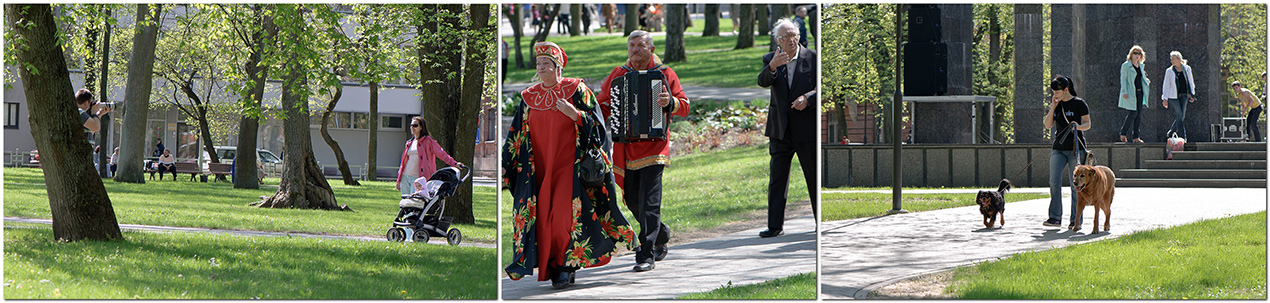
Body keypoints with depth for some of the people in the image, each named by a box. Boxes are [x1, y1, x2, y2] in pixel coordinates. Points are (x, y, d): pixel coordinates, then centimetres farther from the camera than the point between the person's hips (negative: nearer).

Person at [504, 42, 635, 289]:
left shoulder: (576, 90, 0)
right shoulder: (529, 98, 11)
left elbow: (596, 123, -1)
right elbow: (517, 136, 16)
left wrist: (573, 114, -18)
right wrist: (505, 166, 12)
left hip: (570, 166, -4)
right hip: (540, 170, 4)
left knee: (565, 215, -15)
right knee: (543, 219, -2)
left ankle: (567, 266, -5)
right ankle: (555, 269, 8)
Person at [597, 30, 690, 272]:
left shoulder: (664, 74, 1)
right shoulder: (618, 75, 10)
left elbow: (684, 106, -1)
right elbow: (604, 103, 20)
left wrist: (670, 102, -23)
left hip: (653, 145, -5)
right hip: (626, 146, 5)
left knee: (648, 201, -12)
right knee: (632, 200, 10)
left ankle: (646, 255, -11)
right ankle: (661, 235, 35)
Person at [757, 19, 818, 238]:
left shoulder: (812, 58, -1)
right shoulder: (770, 60, 3)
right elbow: (763, 82, -14)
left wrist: (807, 98, -20)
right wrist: (772, 67, -34)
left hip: (807, 128, -2)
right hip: (780, 128, 2)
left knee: (815, 177, 5)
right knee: (777, 179, 3)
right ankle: (775, 226, 7)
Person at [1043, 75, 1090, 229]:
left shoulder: (1079, 104, -2)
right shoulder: (1057, 105, 12)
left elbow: (1088, 123, -1)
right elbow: (1048, 125, 8)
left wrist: (1078, 127, -23)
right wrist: (1053, 107, -1)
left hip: (1076, 148, -4)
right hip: (1059, 148, 4)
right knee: (1054, 182, -9)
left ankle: (1076, 220, 2)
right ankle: (1055, 218, -6)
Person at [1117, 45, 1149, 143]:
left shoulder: (1141, 66, 16)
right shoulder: (1126, 66, -3)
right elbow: (1123, 79, -7)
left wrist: (1147, 81, 7)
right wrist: (1124, 92, -16)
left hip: (1140, 92, 6)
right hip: (1130, 93, -6)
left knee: (1139, 114, 2)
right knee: (1133, 113, -13)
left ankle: (1136, 136, 5)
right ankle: (1123, 133, 3)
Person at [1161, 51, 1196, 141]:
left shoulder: (1187, 69, 9)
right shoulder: (1169, 71, 3)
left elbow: (1191, 82, 16)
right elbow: (1166, 85, 4)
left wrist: (1191, 94, 9)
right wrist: (1165, 98, 0)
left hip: (1184, 95, 3)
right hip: (1173, 96, -3)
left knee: (1181, 116, 0)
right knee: (1179, 116, -9)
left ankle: (1170, 133, 17)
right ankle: (1182, 136, -9)